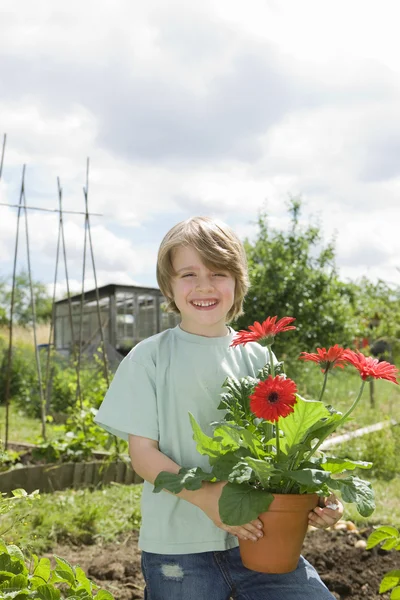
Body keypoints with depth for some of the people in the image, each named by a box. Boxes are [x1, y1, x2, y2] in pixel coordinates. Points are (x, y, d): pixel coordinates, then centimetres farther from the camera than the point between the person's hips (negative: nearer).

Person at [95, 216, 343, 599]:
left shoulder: (257, 358, 6)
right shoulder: (149, 358, -2)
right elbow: (142, 452, -4)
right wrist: (202, 495, -21)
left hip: (259, 537, 2)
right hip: (177, 548, -2)